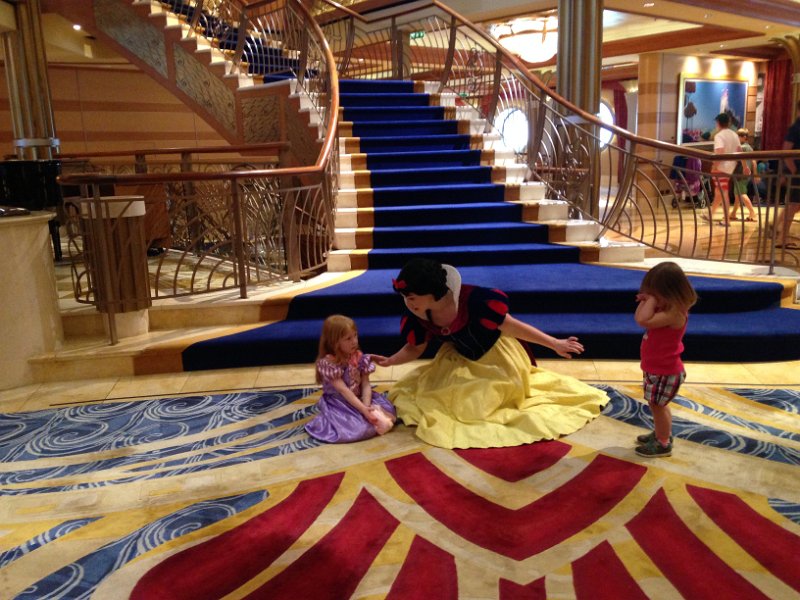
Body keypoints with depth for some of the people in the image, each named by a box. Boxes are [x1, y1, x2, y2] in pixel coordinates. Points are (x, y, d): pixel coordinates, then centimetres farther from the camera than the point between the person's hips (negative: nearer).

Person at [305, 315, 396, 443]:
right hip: (339, 404, -5)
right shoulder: (328, 363, -20)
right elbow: (343, 390, -24)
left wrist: (367, 406, -25)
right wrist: (363, 409, -29)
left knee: (387, 410, -14)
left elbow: (366, 385, -7)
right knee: (358, 428, -28)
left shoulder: (360, 358, -3)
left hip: (359, 399, 5)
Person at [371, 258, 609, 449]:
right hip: (460, 361, 5)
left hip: (495, 357, -5)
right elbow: (415, 348, -3)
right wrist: (390, 361, -22)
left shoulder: (472, 299, -39)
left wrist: (554, 344, -23)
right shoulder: (417, 317, -23)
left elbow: (511, 327, -28)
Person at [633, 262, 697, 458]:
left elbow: (643, 320, -40)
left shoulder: (674, 313, -31)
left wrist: (652, 299, -30)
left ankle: (663, 444, 22)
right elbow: (640, 318, 12)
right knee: (658, 405, 25)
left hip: (664, 372, -10)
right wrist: (646, 300, -3)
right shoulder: (667, 309, 0)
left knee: (657, 405, 6)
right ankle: (661, 433, 44)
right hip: (656, 368, 10)